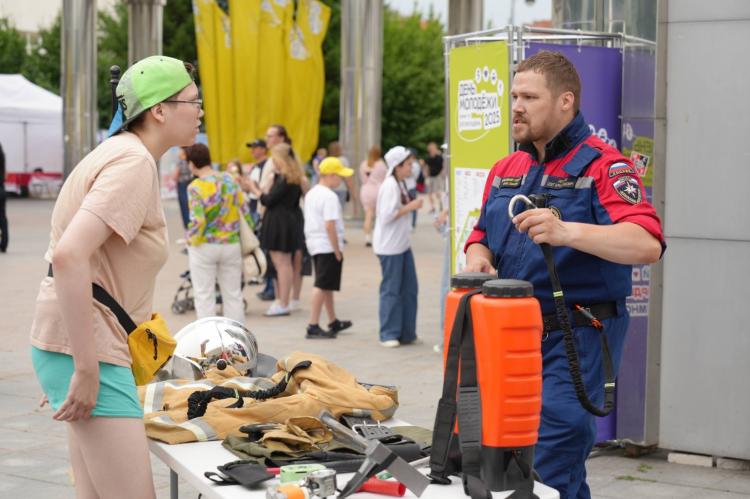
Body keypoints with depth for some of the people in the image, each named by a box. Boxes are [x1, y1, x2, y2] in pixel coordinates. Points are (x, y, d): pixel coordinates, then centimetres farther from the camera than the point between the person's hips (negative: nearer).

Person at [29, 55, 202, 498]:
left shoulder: (122, 153, 15)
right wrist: (85, 369, -24)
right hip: (89, 349, -10)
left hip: (88, 346, 10)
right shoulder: (134, 163, -15)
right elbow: (69, 256, -26)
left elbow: (70, 254, 22)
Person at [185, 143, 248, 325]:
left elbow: (198, 221, -21)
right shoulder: (229, 179, -1)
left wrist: (191, 240, -4)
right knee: (233, 295, 12)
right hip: (231, 245, 4)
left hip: (204, 247, -4)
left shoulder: (195, 187, -15)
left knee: (204, 296, 6)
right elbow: (244, 210, 1)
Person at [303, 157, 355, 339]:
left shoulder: (311, 194, 12)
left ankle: (333, 322, 30)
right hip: (328, 246, -10)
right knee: (323, 285, -6)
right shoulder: (330, 197, -17)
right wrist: (337, 250, -18)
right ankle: (313, 326, -6)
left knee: (326, 285, 18)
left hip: (314, 244, 10)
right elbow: (329, 225, -23)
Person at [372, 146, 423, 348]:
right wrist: (410, 207, -15)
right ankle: (388, 335, 5)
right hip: (390, 246, -9)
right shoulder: (390, 185, -15)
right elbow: (387, 216, -21)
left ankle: (407, 333, 18)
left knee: (409, 289, 10)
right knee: (391, 290, -3)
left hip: (402, 244, 9)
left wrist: (413, 204, 9)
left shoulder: (400, 184, 13)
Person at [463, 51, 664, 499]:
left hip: (574, 341, -7)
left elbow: (647, 244, -22)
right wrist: (477, 257, -1)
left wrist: (567, 231, -36)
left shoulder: (600, 166, -8)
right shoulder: (505, 170, 15)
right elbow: (481, 237, 24)